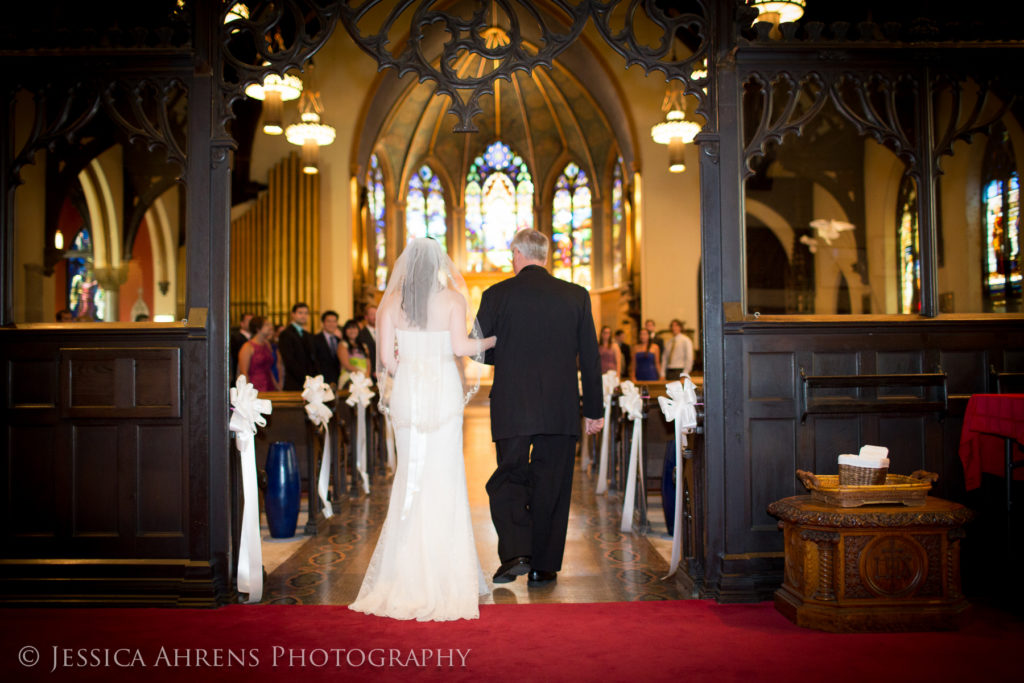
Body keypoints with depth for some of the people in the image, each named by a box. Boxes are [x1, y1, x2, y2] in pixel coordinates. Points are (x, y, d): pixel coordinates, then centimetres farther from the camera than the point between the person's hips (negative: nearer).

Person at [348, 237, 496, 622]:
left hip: (406, 392, 2)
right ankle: (446, 571, 5)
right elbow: (460, 346, -10)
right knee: (445, 476, 1)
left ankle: (408, 570, 14)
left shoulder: (392, 301, 4)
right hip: (444, 389, -2)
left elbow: (386, 357, -1)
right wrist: (491, 340, 7)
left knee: (410, 473, 10)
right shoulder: (452, 298, -1)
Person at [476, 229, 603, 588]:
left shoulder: (496, 295, -3)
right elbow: (590, 356, 4)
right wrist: (594, 409, 11)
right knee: (551, 487, 9)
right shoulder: (576, 295, 2)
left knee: (508, 481, 11)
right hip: (561, 409, 2)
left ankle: (515, 553, -5)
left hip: (512, 408, -2)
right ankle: (543, 567, 15)